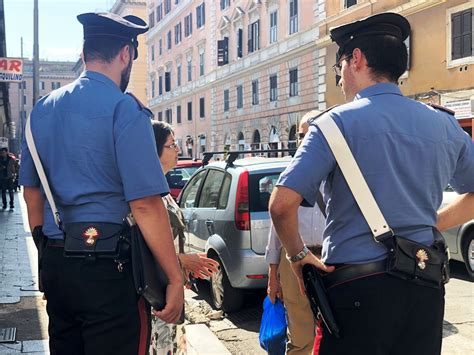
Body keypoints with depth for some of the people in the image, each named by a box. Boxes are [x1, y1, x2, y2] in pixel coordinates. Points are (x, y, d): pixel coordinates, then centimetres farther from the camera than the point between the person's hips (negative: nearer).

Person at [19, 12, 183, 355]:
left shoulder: (43, 108, 10)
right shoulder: (124, 109, -12)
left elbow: (32, 192, 16)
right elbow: (145, 204, -18)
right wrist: (176, 279, -13)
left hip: (53, 264, 7)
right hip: (107, 269, -7)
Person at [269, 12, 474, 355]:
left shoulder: (339, 122, -10)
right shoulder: (445, 124, 6)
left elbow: (282, 204, -17)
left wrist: (298, 254, -2)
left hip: (359, 286, -5)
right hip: (426, 288, 5)